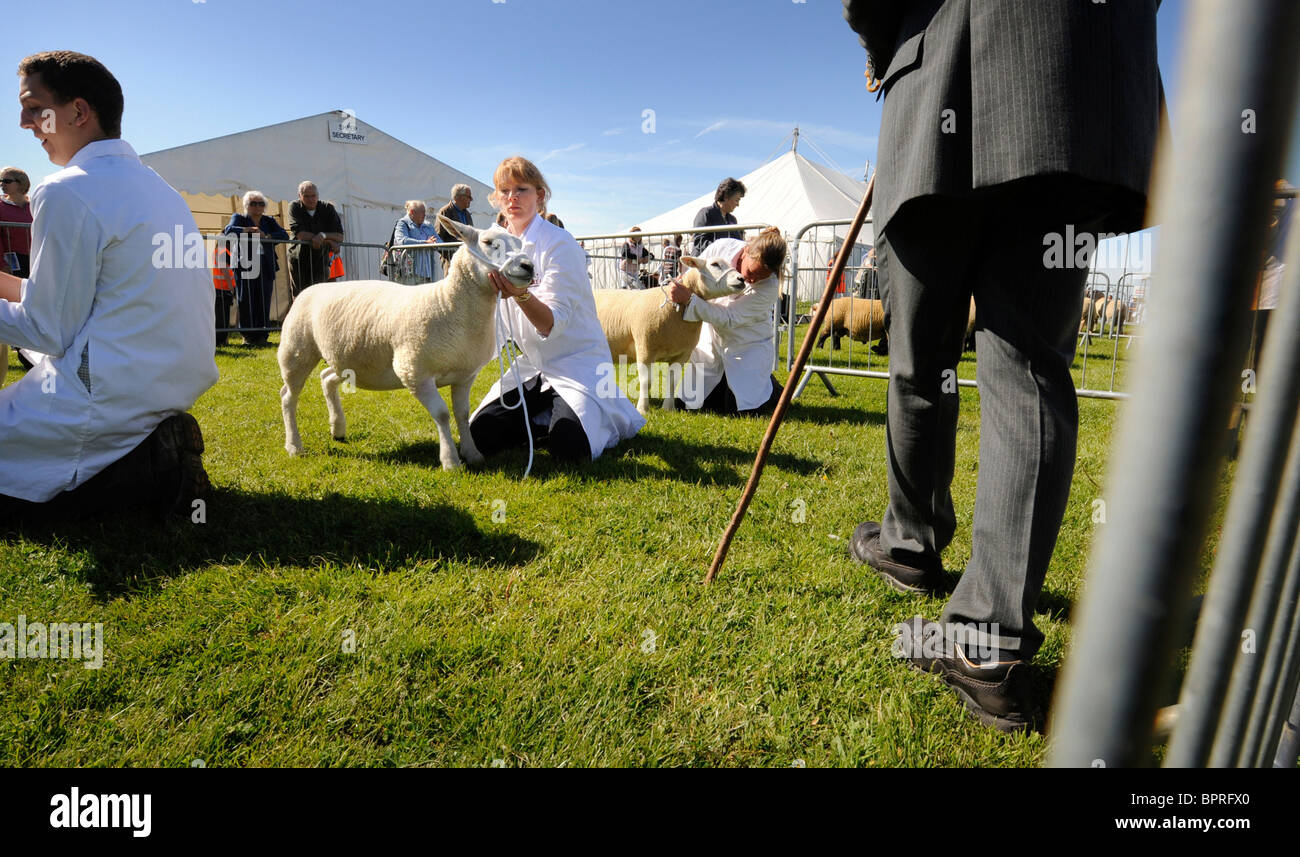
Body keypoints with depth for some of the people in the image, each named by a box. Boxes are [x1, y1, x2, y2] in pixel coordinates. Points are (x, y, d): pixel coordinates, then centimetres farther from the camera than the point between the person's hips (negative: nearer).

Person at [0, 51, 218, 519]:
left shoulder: (67, 192, -14)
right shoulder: (157, 186, 14)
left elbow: (51, 333, -11)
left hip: (114, 394, -9)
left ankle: (153, 466, -11)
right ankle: (156, 444, 7)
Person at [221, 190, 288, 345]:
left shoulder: (269, 221, 17)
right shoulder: (239, 218, 10)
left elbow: (284, 235, 3)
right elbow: (229, 230, -9)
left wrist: (267, 236, -10)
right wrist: (248, 230, -16)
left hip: (265, 267, 2)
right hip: (244, 266, -2)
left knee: (264, 301, -2)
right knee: (246, 300, -3)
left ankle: (261, 335, 5)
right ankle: (248, 336, 5)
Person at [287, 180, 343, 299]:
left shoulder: (328, 209, 2)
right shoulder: (295, 207, -2)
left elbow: (339, 236, -4)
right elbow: (299, 233, -15)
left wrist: (323, 235, -24)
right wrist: (328, 241, -18)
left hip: (321, 261, 0)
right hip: (299, 261, 0)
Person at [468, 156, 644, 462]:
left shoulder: (560, 245, -15)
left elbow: (551, 324, -25)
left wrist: (520, 294, -41)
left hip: (576, 360, -6)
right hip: (531, 365, 6)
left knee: (567, 446, -26)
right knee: (481, 433, -9)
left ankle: (611, 414, 6)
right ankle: (547, 414, 12)